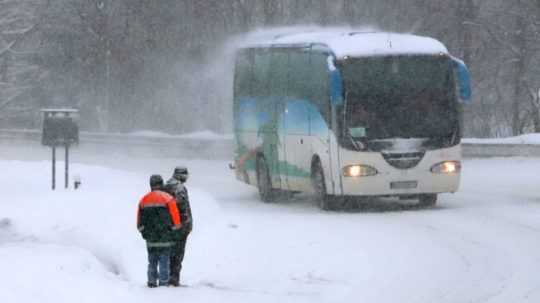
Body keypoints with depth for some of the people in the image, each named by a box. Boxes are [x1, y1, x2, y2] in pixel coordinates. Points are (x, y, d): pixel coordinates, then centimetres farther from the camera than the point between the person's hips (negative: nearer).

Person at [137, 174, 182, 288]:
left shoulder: (144, 200, 5)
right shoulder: (168, 198, -6)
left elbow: (140, 223, 7)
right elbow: (176, 221, -7)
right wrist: (173, 232, 7)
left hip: (150, 239, 3)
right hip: (165, 239, -3)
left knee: (152, 262, 13)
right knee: (164, 262, 0)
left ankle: (152, 282, 13)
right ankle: (163, 283, -2)